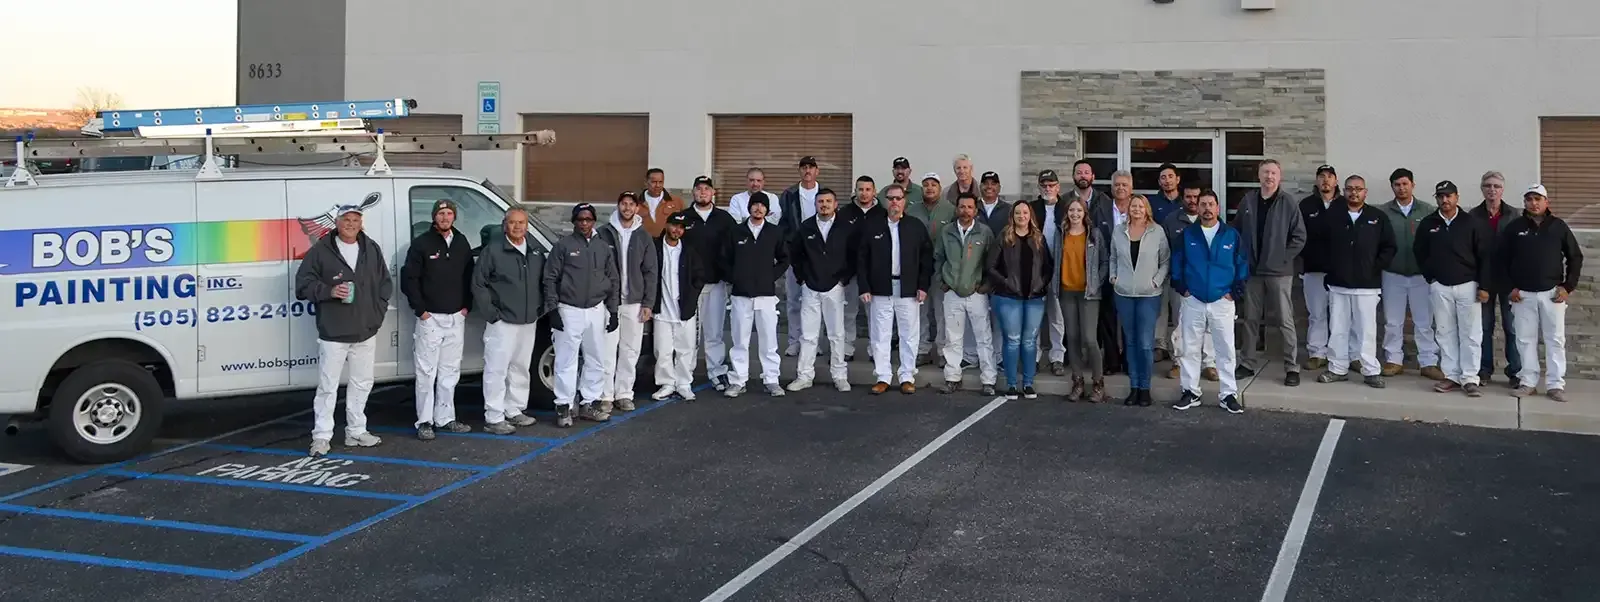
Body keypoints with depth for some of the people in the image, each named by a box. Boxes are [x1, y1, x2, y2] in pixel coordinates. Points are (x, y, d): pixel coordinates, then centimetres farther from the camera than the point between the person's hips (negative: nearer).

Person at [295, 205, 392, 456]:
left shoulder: (372, 250, 9)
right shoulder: (320, 250, -4)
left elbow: (385, 285, 15)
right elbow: (303, 283, -3)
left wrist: (377, 314, 4)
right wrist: (329, 291, -18)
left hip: (366, 332, 5)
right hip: (332, 333, -5)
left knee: (362, 383, 13)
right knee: (328, 386, -3)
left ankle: (356, 431, 25)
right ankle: (321, 436, 4)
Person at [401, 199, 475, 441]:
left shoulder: (462, 243, 10)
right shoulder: (421, 243, -5)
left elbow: (469, 276, 16)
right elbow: (409, 278, -7)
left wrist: (466, 305, 6)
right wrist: (420, 309, -10)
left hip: (456, 318, 5)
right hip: (430, 318, -5)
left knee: (450, 371, 10)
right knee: (427, 371, -4)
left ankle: (445, 418, 18)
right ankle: (424, 422, 1)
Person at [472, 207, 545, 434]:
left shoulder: (535, 251, 11)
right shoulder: (493, 249, -8)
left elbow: (543, 282, 19)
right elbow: (478, 283, -8)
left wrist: (540, 309, 7)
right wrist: (490, 313, -12)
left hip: (529, 321, 7)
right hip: (502, 321, -7)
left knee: (521, 368, 15)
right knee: (497, 369, -7)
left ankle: (514, 411, 26)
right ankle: (494, 418, -3)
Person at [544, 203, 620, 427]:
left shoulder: (603, 247, 10)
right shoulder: (563, 245, -3)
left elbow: (613, 280, 14)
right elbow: (550, 278, -3)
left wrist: (613, 311, 9)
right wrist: (553, 309, -9)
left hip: (596, 311, 5)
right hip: (569, 311, -5)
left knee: (596, 361, 10)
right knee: (566, 361, -4)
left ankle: (589, 403, 20)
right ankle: (564, 406, 2)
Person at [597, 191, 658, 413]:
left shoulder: (643, 237, 7)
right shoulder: (604, 233, -1)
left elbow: (650, 272, 7)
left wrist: (648, 303, 1)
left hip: (634, 303, 3)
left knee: (630, 351, 7)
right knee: (607, 351, -5)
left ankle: (624, 394, 15)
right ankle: (605, 396, 0)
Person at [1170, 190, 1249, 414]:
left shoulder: (1231, 234, -1)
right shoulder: (1187, 234, 1)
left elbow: (1243, 264, 3)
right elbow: (1176, 262, 6)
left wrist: (1236, 292, -3)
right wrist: (1181, 288, -1)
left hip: (1222, 302, -1)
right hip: (1193, 302, 1)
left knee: (1226, 349, 2)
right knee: (1189, 349, 5)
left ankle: (1228, 394, 10)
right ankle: (1190, 392, 15)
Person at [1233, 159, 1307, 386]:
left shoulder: (1288, 203, -5)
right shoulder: (1247, 200, 4)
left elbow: (1299, 236, -4)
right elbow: (1236, 231, 11)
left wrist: (1283, 258, -9)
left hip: (1279, 271, -4)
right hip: (1252, 270, 4)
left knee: (1285, 320, -2)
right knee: (1251, 319, 11)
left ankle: (1292, 367, 4)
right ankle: (1248, 363, 21)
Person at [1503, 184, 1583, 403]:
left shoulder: (1559, 226, 3)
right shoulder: (1514, 227, 3)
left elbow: (1575, 257, 7)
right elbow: (1503, 259, 7)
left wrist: (1568, 286, 0)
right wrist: (1511, 287, 0)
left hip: (1552, 293, 0)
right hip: (1523, 294, 1)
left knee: (1555, 340, 0)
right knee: (1526, 339, 4)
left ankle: (1555, 385, 4)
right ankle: (1528, 382, 11)